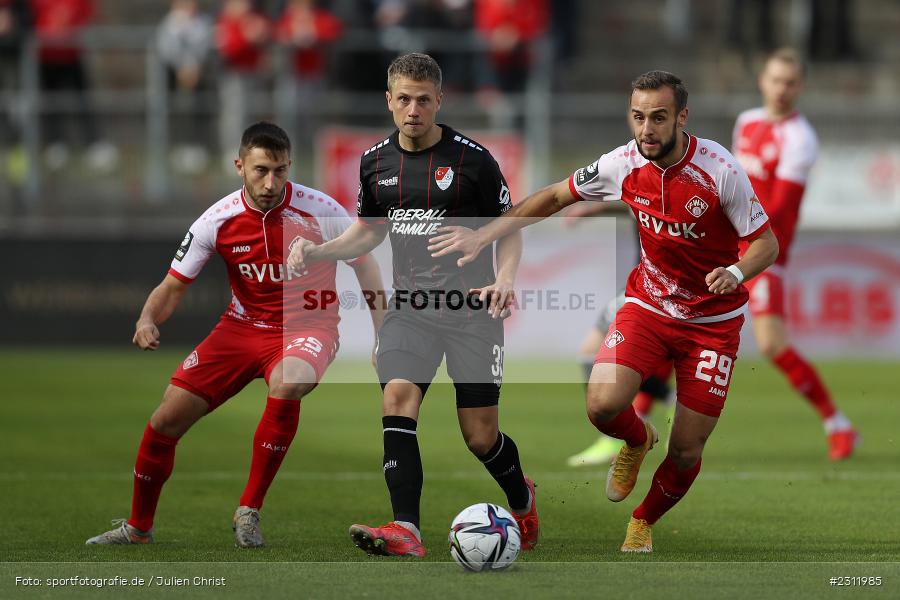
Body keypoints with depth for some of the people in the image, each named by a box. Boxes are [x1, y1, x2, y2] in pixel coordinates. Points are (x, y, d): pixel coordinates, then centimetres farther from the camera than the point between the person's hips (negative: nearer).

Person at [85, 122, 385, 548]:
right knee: (168, 417, -3)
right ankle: (138, 528, 22)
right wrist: (148, 319, -22)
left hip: (308, 326, -3)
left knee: (286, 384, -38)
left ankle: (249, 511, -20)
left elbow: (364, 263, -1)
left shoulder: (320, 211, -16)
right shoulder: (217, 221, -10)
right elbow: (175, 285, -1)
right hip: (243, 325, 3)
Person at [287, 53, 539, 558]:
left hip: (471, 308, -3)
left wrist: (505, 278, -19)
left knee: (481, 438, 0)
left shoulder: (473, 160, -7)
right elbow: (369, 232, 19)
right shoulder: (376, 162, 6)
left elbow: (509, 231, 1)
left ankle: (523, 501, 33)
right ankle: (406, 530, -25)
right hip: (409, 307, 3)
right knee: (397, 402, -20)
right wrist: (317, 251, 2)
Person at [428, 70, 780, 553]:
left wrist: (736, 272, -37)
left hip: (713, 321, -2)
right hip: (648, 304, 2)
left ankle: (644, 522, 31)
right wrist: (483, 236, 0)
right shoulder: (624, 164, -11)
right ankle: (636, 442, 15)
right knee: (602, 405, -24)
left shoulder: (719, 170, -22)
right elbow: (555, 196, 4)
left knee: (686, 452, -2)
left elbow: (766, 243, -14)